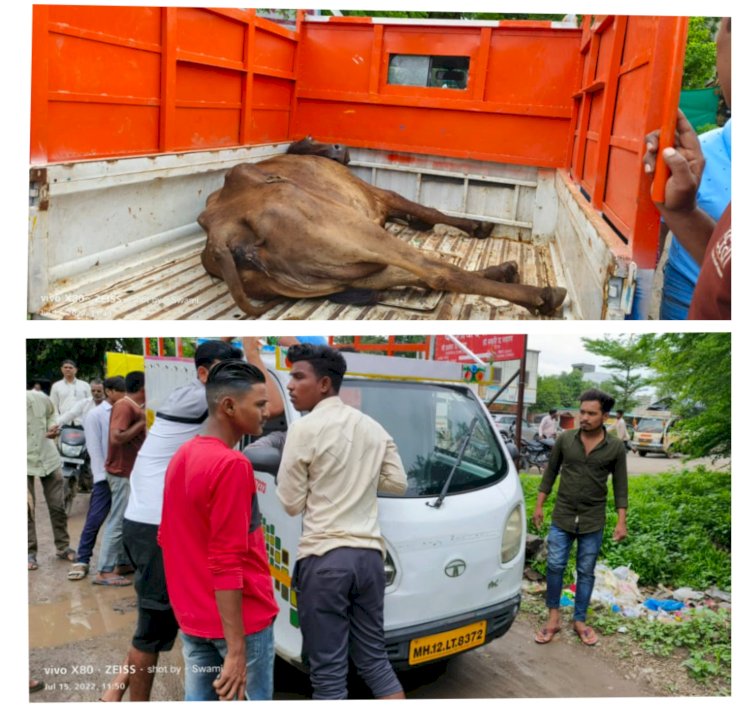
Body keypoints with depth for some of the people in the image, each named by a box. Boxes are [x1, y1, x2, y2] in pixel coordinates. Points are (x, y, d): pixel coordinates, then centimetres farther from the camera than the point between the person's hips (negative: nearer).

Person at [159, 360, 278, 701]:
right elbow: (227, 564, -25)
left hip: (191, 617, 8)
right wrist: (236, 651, -23)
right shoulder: (231, 465, -21)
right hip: (240, 618, -8)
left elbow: (167, 539, 15)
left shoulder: (181, 457, 6)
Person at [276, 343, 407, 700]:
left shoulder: (304, 428, -7)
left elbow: (291, 503, -4)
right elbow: (398, 483, 15)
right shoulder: (374, 428, 10)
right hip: (369, 554, 6)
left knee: (328, 670, 1)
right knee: (374, 659, 16)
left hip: (324, 557, -6)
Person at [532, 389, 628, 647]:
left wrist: (621, 521, -3)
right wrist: (539, 505, 4)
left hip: (593, 521, 0)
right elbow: (550, 473, 5)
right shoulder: (565, 439, -4)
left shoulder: (615, 447, -6)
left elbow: (620, 485, 1)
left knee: (585, 572, 8)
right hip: (562, 516, 1)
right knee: (555, 566, 1)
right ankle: (553, 618, 15)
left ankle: (580, 621, 22)